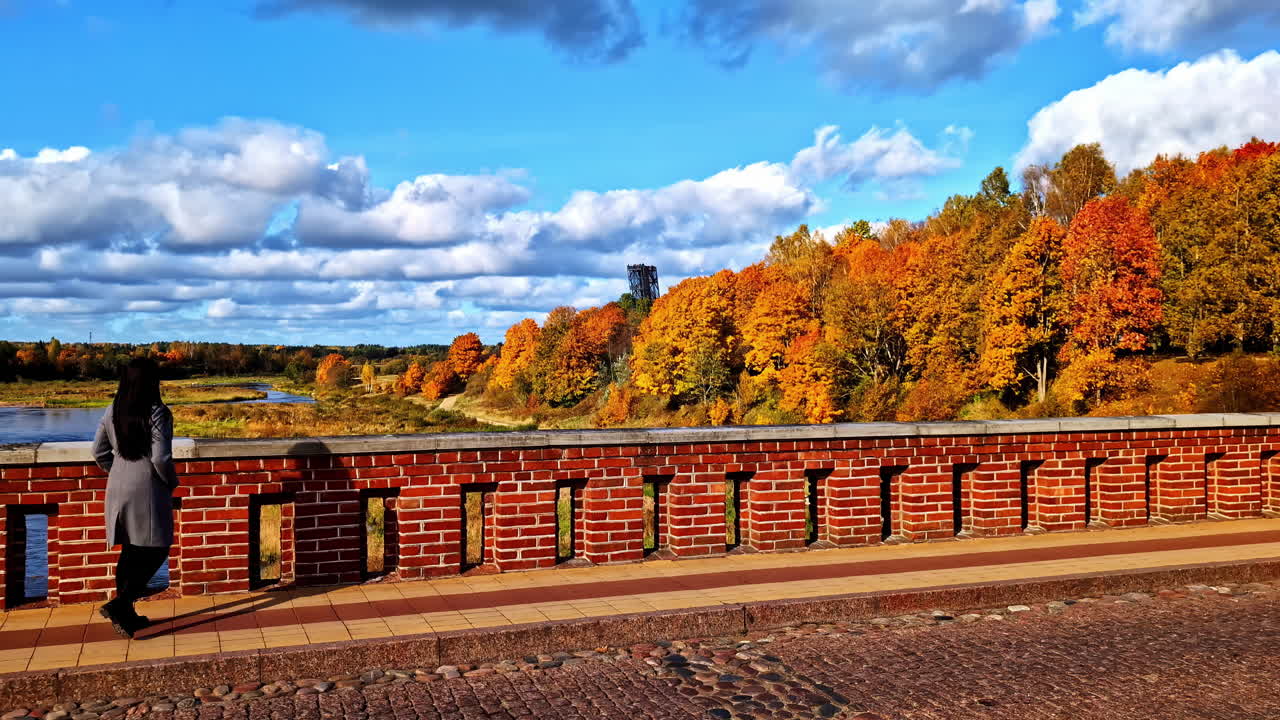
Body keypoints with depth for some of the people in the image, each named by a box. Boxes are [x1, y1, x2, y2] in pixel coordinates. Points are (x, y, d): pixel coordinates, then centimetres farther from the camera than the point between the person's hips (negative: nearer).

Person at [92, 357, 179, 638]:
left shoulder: (112, 412, 3)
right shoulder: (157, 413, -16)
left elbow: (99, 451, 9)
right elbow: (161, 458, -19)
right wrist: (172, 481, -2)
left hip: (119, 489, 7)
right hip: (147, 490, -7)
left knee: (130, 550, 15)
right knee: (156, 548, 5)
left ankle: (126, 614, 20)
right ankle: (118, 604, -7)